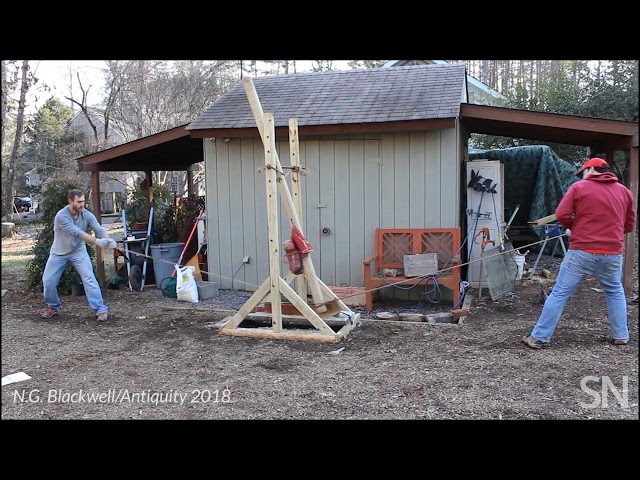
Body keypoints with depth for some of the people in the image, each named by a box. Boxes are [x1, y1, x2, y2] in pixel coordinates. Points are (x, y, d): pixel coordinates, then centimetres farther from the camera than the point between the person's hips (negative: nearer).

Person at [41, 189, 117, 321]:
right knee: (48, 281, 4)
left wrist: (108, 239, -48)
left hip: (78, 251, 1)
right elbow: (77, 233, -37)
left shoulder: (87, 215, -14)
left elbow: (99, 229, -26)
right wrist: (97, 241, -47)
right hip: (59, 253, -1)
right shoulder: (61, 216, -27)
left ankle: (100, 309, -11)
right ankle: (53, 307, 29)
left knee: (89, 279, -14)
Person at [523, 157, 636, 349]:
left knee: (559, 294, 1)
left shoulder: (579, 187, -1)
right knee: (615, 292, 26)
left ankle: (539, 337, 3)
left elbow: (561, 215, -7)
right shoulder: (624, 191, 10)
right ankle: (621, 336, 28)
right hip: (613, 253, 4)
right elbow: (630, 225, 15)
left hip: (582, 251, -3)